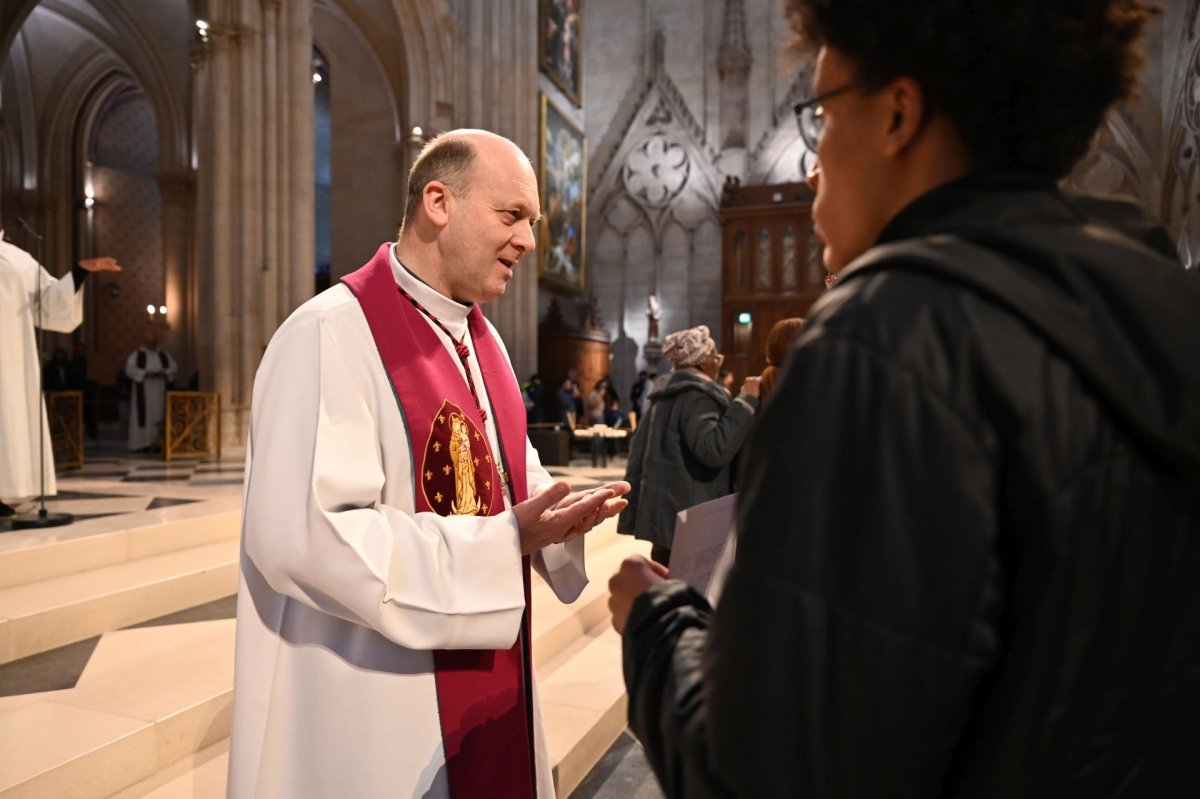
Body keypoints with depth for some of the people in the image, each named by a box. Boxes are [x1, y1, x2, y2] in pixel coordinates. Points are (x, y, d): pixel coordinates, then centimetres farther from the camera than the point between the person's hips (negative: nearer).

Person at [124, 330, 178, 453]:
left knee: (159, 418, -1)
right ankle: (141, 444, -7)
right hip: (143, 395, -3)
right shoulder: (136, 355, 2)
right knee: (143, 418, -7)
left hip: (160, 394, 3)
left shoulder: (164, 355, 13)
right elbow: (130, 369, -11)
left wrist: (164, 373, -13)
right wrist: (146, 374, -24)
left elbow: (174, 367, 7)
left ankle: (158, 443, -1)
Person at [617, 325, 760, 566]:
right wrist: (746, 401, -22)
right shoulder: (697, 395, -14)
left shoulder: (667, 395, 16)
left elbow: (639, 445, 21)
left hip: (666, 511, 10)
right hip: (690, 516, -10)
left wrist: (634, 505, 25)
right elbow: (714, 449, -28)